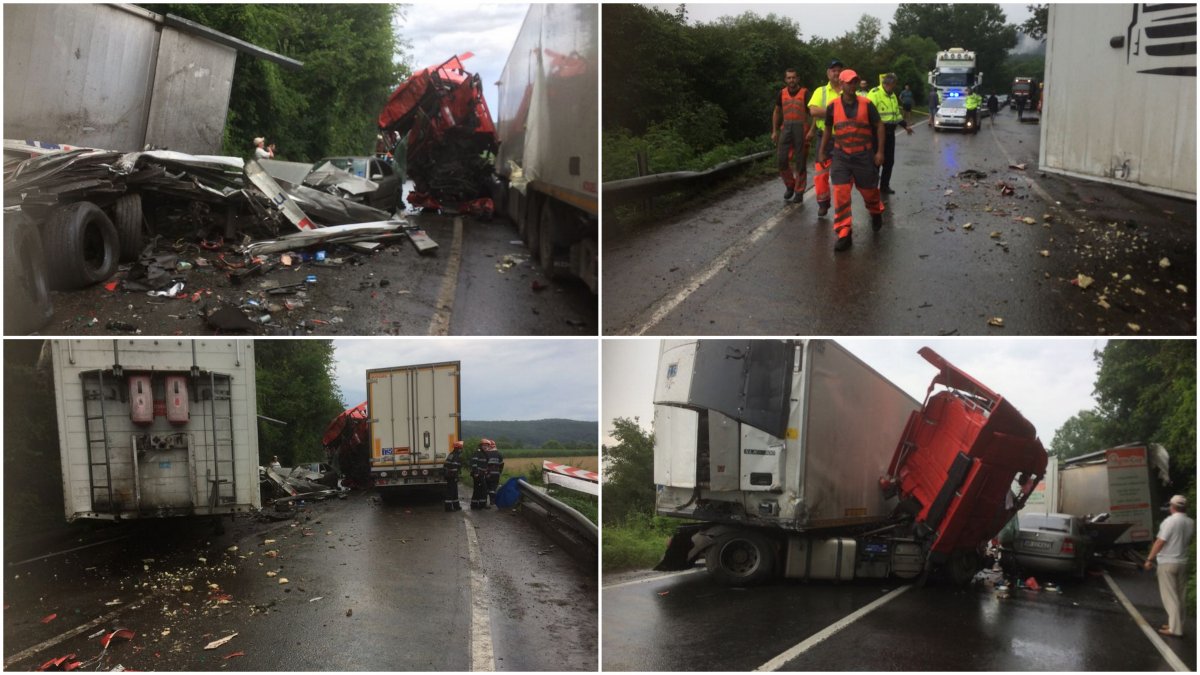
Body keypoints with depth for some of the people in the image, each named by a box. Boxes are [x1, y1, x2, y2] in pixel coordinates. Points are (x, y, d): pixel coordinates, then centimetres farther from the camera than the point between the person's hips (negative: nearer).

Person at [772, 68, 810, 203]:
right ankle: (790, 186, 18)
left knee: (801, 163, 2)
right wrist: (774, 131, 12)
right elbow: (776, 112, 18)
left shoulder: (805, 93, -4)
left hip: (801, 129, -3)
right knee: (782, 160, -4)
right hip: (786, 128, 3)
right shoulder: (782, 93, 8)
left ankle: (799, 192, 11)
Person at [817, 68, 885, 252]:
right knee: (840, 195, -10)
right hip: (841, 156, 0)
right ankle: (844, 235, -7)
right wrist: (822, 152, 15)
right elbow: (828, 129, 12)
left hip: (864, 156, 0)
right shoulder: (833, 106, -2)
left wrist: (880, 151, -4)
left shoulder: (866, 104, -5)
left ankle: (876, 213, 47)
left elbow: (879, 126, 1)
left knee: (869, 190, 12)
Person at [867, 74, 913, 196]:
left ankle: (884, 186, 23)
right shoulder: (874, 94, -13)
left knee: (889, 161, 12)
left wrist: (905, 125, 24)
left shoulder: (892, 95, 16)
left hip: (890, 133, 8)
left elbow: (897, 113, 28)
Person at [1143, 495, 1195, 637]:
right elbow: (1189, 540, 12)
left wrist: (1150, 558, -12)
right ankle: (1175, 624, 23)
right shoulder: (1191, 523, 2)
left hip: (1167, 563, -7)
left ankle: (1175, 629, -4)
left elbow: (1160, 541, -18)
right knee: (1179, 596, 15)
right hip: (1183, 562, 7)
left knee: (1170, 596, -3)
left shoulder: (1171, 521, -17)